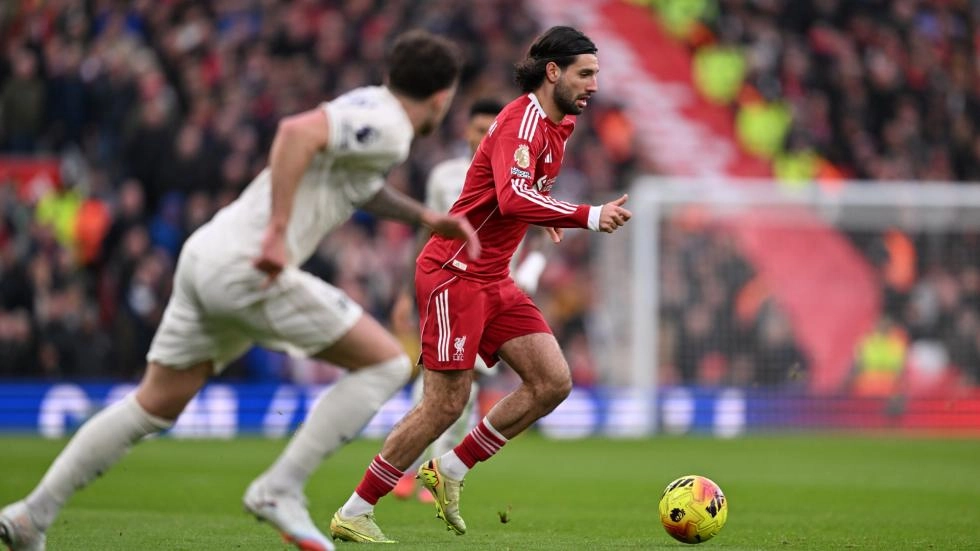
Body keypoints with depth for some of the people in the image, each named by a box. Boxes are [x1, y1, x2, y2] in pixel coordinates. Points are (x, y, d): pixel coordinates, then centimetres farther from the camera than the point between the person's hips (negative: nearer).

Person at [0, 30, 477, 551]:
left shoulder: (369, 107, 21)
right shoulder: (388, 127, -8)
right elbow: (298, 132, -25)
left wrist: (426, 217, 39)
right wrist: (279, 231, -27)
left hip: (207, 255, 9)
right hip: (249, 268, -9)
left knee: (154, 406, 16)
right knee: (387, 364, -2)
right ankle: (280, 489, -6)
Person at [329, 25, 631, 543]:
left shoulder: (554, 126, 11)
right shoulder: (522, 121, -19)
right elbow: (513, 198, -35)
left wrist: (543, 213, 14)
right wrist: (588, 217, -38)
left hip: (493, 279, 9)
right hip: (454, 273, -9)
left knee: (553, 382, -2)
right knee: (445, 404, -9)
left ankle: (451, 471, 10)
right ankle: (353, 514, 1)